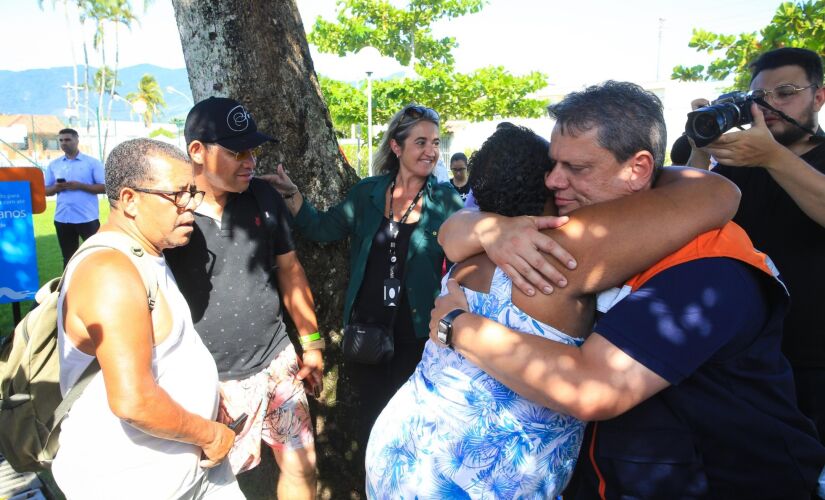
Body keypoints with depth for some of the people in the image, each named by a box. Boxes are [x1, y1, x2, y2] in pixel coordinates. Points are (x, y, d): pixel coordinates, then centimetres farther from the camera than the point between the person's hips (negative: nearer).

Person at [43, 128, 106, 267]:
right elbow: (46, 191, 12)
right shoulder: (54, 164, 10)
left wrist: (80, 186, -16)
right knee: (68, 257, 13)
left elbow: (104, 187, -6)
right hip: (62, 218, 4)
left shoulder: (92, 162, -1)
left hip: (87, 218, -4)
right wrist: (56, 188, -10)